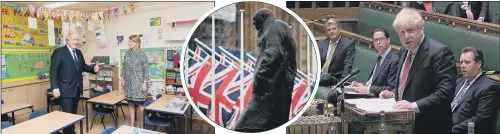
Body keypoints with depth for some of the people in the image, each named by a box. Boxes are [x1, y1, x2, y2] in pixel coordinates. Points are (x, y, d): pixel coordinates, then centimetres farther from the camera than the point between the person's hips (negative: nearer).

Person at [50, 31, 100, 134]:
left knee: (73, 113, 16)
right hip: (66, 89, -7)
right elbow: (53, 71, -13)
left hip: (77, 88, 7)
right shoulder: (59, 52, -10)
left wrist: (94, 69, -4)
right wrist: (55, 88, -19)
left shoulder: (79, 52, 11)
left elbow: (83, 66, 17)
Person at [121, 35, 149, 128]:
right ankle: (132, 124, 19)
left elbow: (146, 69, -9)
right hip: (129, 83, 5)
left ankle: (142, 125, 10)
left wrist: (145, 82, -14)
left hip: (138, 83, -5)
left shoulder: (141, 54, -8)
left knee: (139, 104, -4)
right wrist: (123, 80, 10)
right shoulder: (127, 54, 8)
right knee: (130, 103, 9)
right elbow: (124, 68, 15)